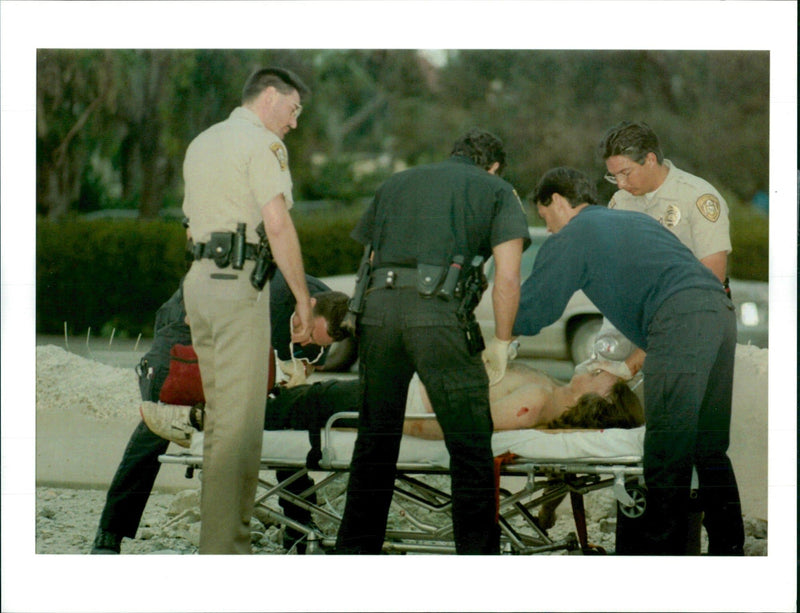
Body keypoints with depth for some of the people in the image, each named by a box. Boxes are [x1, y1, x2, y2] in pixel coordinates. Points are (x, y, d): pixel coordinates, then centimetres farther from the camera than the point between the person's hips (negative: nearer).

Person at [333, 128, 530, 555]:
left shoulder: (397, 183, 30)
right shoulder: (497, 191, 17)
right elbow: (507, 275, 5)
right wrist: (502, 341, 13)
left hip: (377, 306, 4)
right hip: (438, 309, -4)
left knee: (375, 440, 14)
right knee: (470, 443, 2)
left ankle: (354, 551, 18)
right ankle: (478, 554, 0)